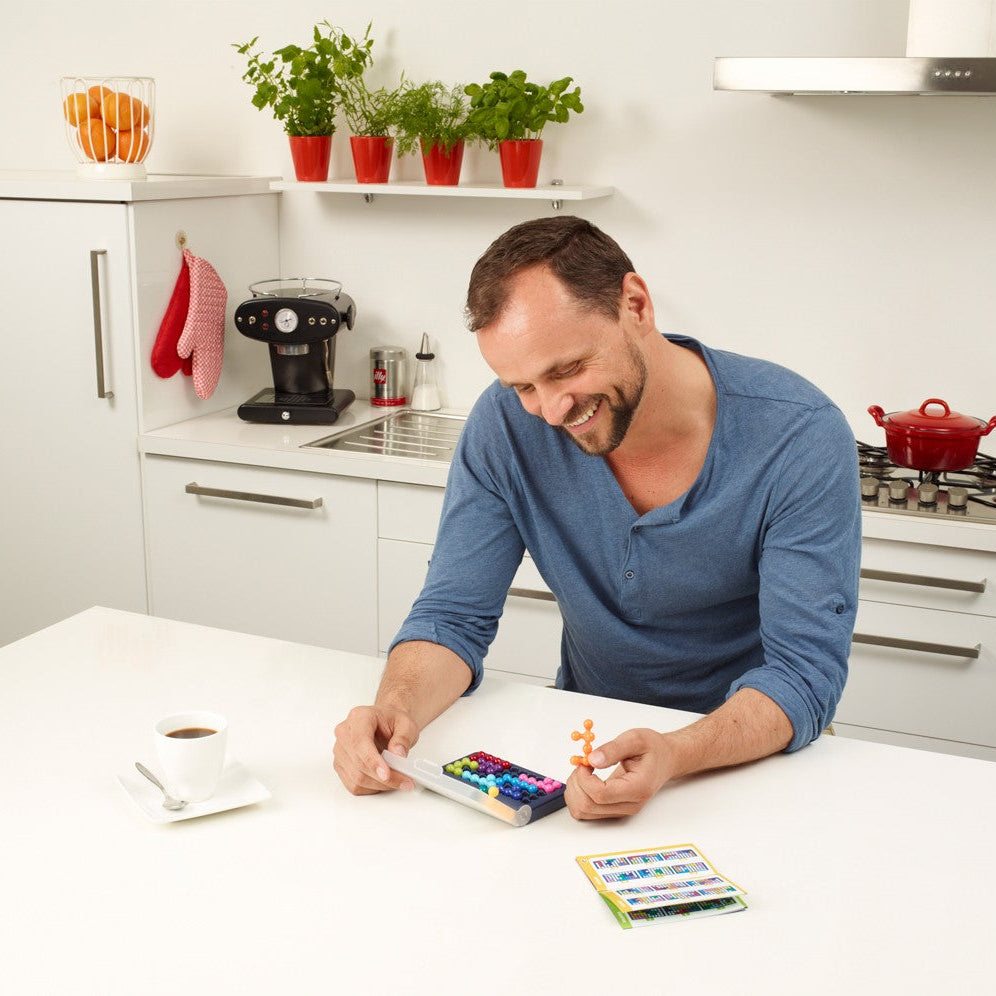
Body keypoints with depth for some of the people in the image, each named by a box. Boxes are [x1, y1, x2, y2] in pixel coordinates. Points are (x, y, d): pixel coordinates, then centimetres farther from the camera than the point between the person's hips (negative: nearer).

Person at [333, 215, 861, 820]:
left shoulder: (802, 437, -21)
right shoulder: (506, 426, -13)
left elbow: (807, 669, -23)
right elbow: (454, 616, -8)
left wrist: (675, 755, -42)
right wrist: (397, 706, -31)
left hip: (755, 748, -2)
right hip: (588, 731, 3)